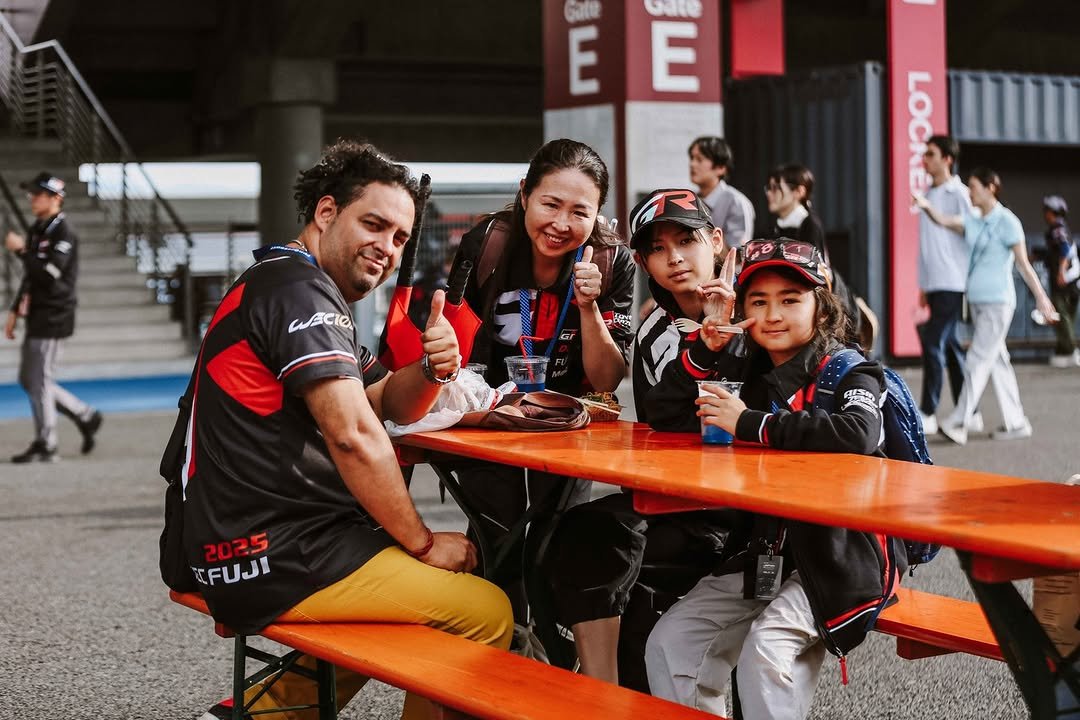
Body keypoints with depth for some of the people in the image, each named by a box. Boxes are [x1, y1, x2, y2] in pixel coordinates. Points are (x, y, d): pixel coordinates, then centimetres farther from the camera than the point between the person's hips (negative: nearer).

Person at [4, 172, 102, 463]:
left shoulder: (63, 233, -14)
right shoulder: (37, 229, 14)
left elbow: (48, 273, -25)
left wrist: (21, 250, -19)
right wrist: (15, 310, 17)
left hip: (54, 316, -9)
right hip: (37, 316, 9)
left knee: (40, 380, -7)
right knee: (28, 379, 13)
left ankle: (45, 446, 2)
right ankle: (85, 417, 22)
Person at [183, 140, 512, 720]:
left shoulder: (312, 295, 20)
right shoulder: (298, 289, -13)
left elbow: (390, 406, 19)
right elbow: (354, 434, -21)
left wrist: (432, 369, -4)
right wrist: (423, 542, -11)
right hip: (275, 558, -11)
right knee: (486, 611, -14)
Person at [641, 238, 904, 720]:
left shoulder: (848, 373, -9)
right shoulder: (745, 372, 10)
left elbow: (858, 432, -31)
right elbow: (661, 416, 9)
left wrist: (750, 424, -25)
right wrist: (706, 350, -5)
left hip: (840, 553, -7)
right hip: (762, 552, 7)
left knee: (765, 649, -28)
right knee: (669, 643, -3)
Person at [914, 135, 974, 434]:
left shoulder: (958, 194, -8)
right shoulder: (929, 194, 16)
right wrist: (923, 285, 20)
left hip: (952, 284, -8)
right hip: (934, 285, 8)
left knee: (934, 343, -13)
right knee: (951, 346, 9)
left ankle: (928, 414, -11)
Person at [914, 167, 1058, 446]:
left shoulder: (1007, 221, -7)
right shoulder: (973, 222, 12)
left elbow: (1024, 264, -8)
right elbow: (944, 220, -2)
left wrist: (1041, 298, -8)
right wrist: (926, 206, -22)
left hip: (997, 302, -8)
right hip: (977, 300, 8)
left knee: (978, 360, -10)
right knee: (997, 360, 10)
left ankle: (959, 423, -12)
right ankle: (1016, 422, 16)